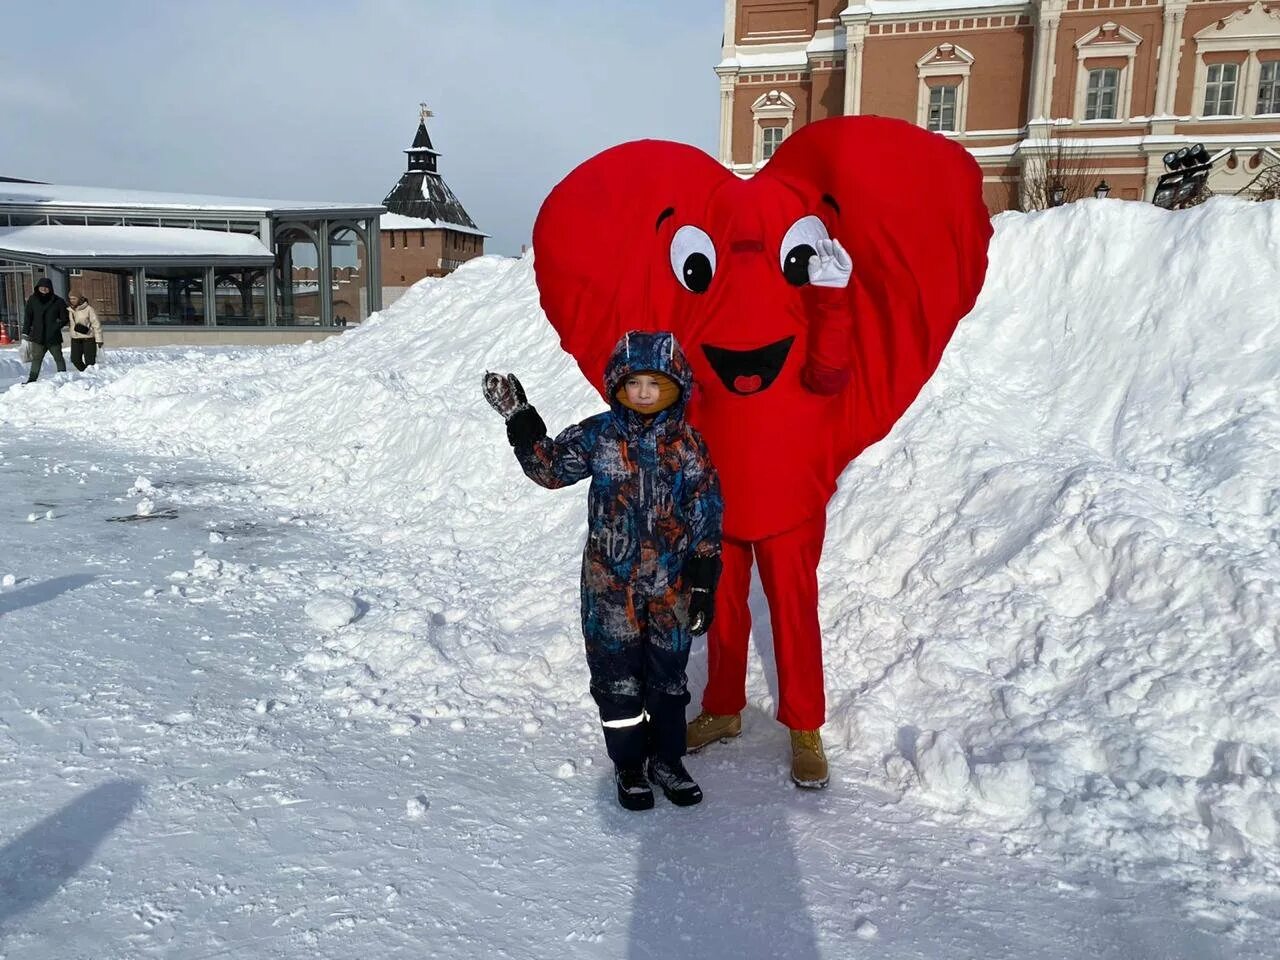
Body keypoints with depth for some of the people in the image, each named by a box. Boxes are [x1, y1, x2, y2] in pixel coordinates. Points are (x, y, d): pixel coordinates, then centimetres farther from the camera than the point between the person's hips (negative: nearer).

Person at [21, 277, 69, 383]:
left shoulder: (58, 301, -2)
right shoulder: (33, 300, 5)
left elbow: (65, 318, 4)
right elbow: (27, 317, 8)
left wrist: (59, 324, -13)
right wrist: (25, 332, 3)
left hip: (54, 337, -1)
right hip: (38, 336, 1)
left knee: (58, 358, 10)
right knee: (36, 358, 0)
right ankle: (32, 379, 1)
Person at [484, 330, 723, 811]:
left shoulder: (688, 445, -3)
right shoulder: (599, 435, -4)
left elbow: (706, 518, -1)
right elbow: (550, 466, -1)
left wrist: (704, 582, -3)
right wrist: (520, 417, -12)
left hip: (672, 583, 1)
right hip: (611, 582, -1)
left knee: (668, 675, 14)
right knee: (618, 677, 9)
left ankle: (667, 759, 33)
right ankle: (629, 765, 27)